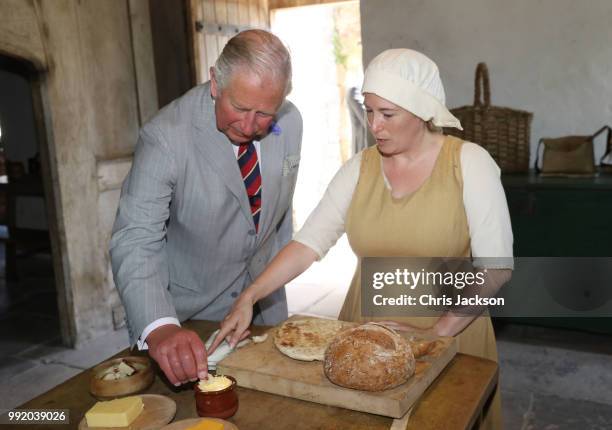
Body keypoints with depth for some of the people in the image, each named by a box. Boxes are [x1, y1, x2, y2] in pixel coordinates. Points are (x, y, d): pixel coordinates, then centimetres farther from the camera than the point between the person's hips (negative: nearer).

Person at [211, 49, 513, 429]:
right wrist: (249, 297, -18)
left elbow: (496, 266, -14)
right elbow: (309, 242, -8)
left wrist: (439, 330, -17)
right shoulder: (360, 167, -2)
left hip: (450, 331, -3)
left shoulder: (468, 162, -12)